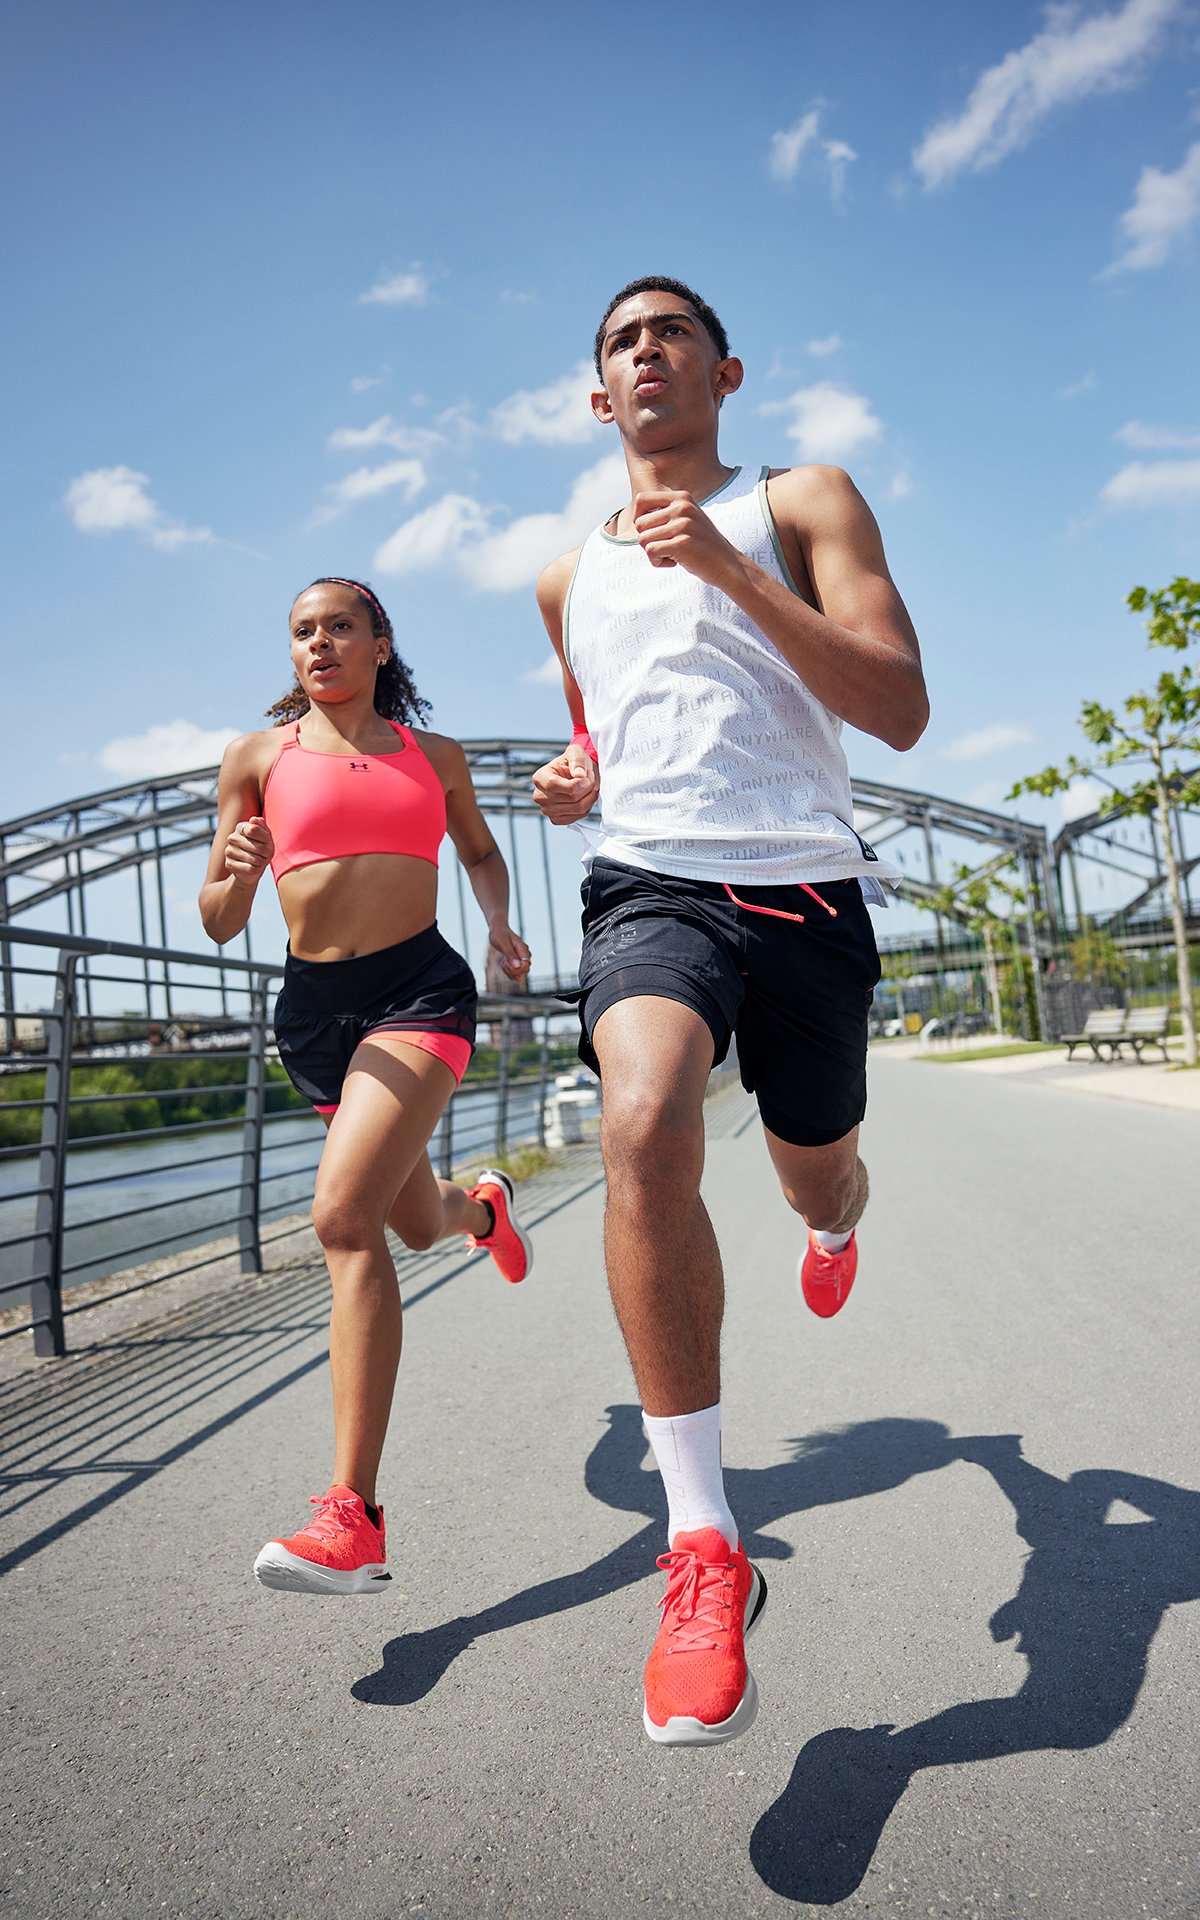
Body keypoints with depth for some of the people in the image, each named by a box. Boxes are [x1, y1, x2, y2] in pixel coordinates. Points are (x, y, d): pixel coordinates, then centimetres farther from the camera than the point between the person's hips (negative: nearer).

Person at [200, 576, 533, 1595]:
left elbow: (481, 850, 29)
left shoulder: (434, 754, 11)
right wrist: (232, 872, -18)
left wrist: (501, 926, 9)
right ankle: (484, 1204, 58)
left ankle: (354, 1518, -20)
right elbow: (221, 925, 5)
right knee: (418, 1226, 18)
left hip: (421, 986, -2)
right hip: (316, 1004, 3)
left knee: (344, 1216, -23)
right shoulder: (258, 756, 7)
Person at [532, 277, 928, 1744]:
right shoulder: (570, 578, 19)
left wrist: (732, 569, -13)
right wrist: (576, 781, 7)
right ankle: (704, 1552, -20)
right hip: (650, 880, 1)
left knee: (820, 1184, 14)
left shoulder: (802, 503, 8)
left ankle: (834, 1234, 57)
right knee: (642, 1128, -31)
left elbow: (901, 711, -5)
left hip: (804, 884, 0)